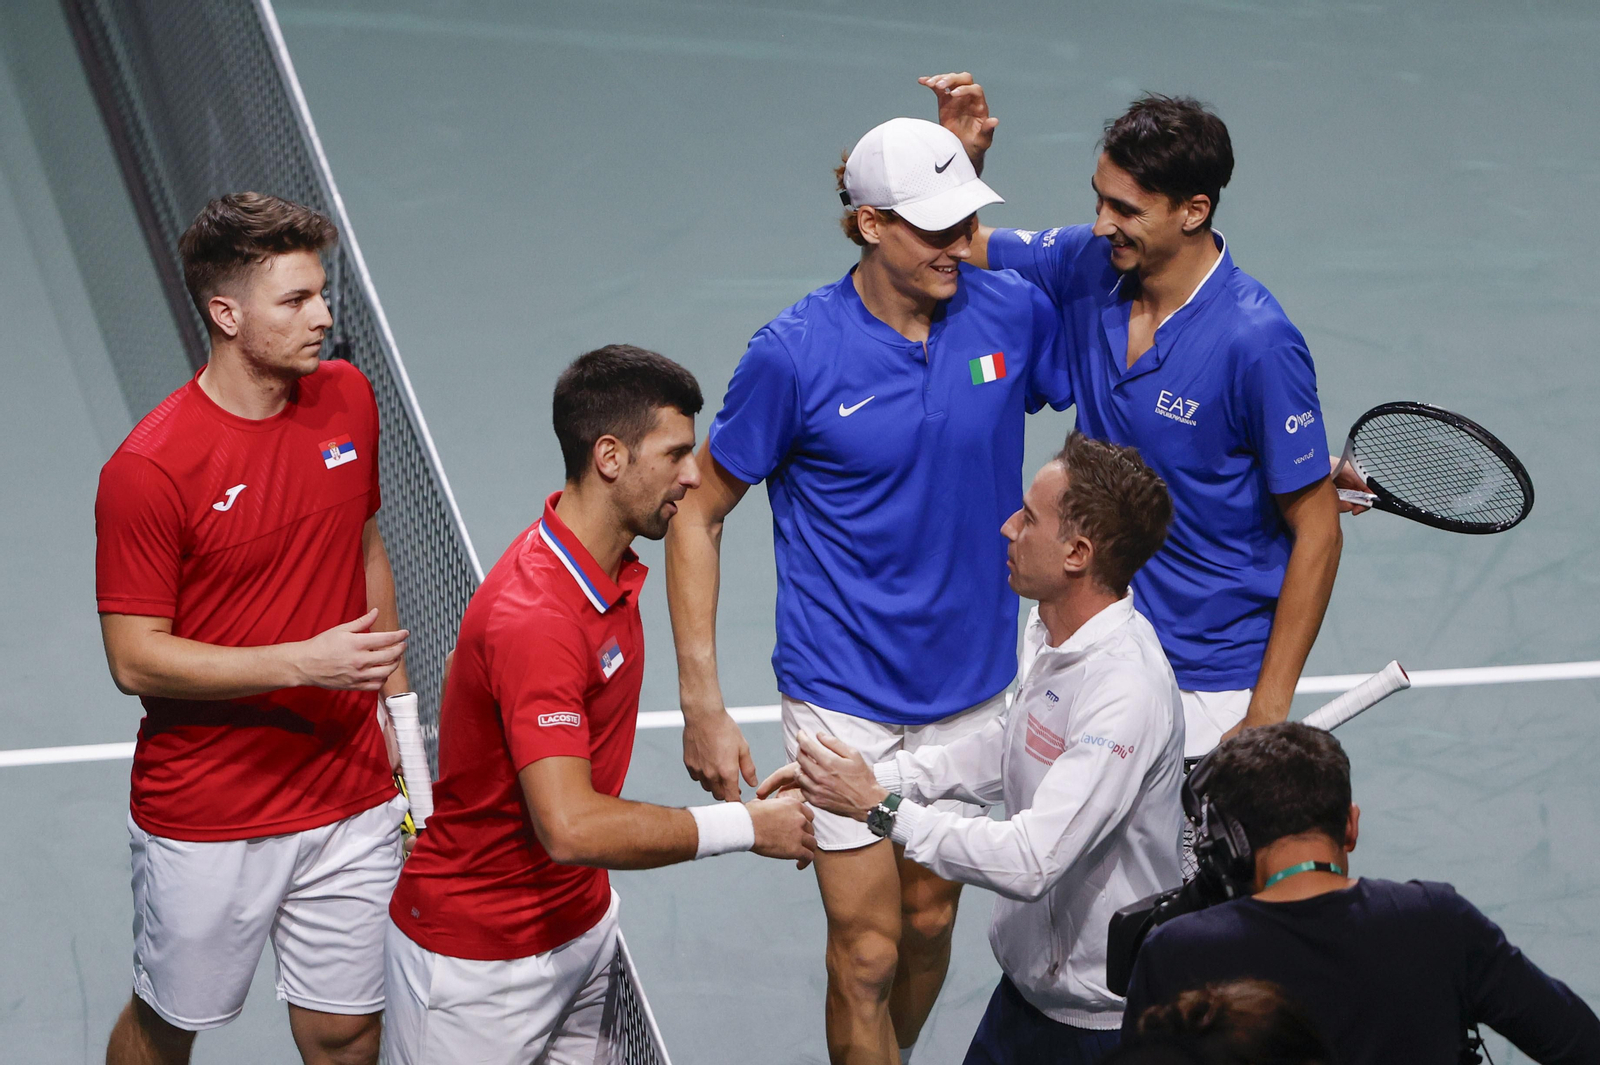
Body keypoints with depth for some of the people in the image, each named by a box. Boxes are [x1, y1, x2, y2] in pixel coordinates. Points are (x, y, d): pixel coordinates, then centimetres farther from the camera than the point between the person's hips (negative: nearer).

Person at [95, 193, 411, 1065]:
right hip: (206, 822, -4)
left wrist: (395, 698, 14)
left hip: (350, 802, 4)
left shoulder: (348, 399, -1)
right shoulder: (149, 469, -20)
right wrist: (304, 661, -25)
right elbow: (135, 659, -17)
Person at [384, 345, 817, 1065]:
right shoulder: (536, 620, -30)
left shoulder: (611, 567, 1)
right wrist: (746, 827, -27)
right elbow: (571, 828, -36)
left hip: (581, 921, 9)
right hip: (481, 963, -9)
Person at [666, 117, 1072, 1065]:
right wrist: (703, 705, -11)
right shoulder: (795, 354, -16)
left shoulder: (1015, 313, -6)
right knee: (868, 951, -3)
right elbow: (698, 515, -6)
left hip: (973, 683, 4)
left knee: (930, 919, 16)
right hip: (845, 694, -4)